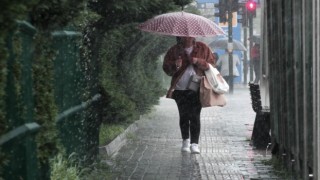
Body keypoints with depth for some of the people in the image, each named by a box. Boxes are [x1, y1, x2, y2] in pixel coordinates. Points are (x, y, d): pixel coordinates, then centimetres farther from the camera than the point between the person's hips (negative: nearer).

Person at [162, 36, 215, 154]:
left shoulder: (202, 48, 5)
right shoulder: (174, 50, 7)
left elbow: (211, 64, 4)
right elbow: (166, 68, 6)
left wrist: (198, 61, -12)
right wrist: (175, 66, -15)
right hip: (180, 89, 2)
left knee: (195, 116, -7)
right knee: (184, 115, 6)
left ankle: (195, 143, -3)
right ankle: (185, 141, 22)